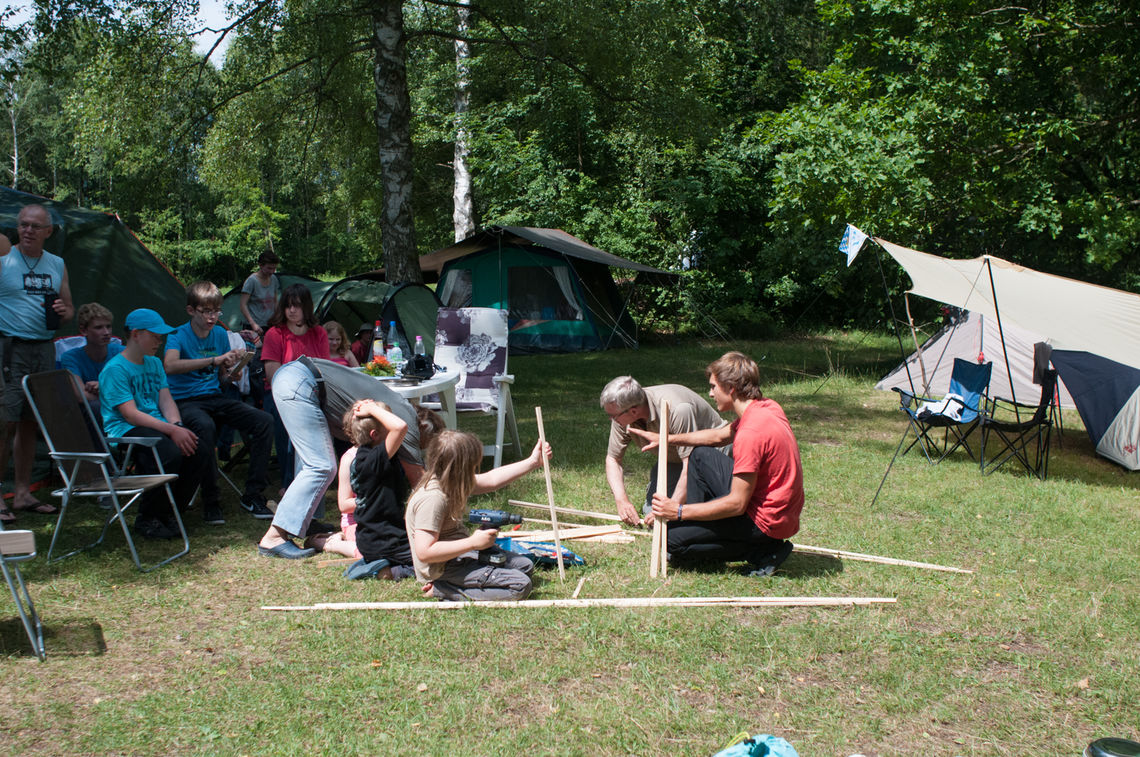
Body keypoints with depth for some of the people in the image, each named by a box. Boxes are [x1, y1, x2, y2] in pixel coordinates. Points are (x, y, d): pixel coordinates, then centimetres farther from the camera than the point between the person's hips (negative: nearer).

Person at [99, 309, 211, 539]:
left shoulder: (155, 363, 19)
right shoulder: (115, 369, -8)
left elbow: (166, 400, 11)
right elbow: (131, 414, -16)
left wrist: (178, 426, -11)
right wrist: (172, 431, -23)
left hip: (159, 426, 8)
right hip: (126, 431, -7)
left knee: (203, 451, -17)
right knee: (171, 454, -34)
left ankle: (167, 513, -2)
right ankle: (147, 519, -12)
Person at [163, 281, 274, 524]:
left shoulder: (221, 335, 11)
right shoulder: (178, 335, -6)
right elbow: (170, 366, -29)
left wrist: (232, 367, -9)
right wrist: (213, 360, -33)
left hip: (215, 397, 6)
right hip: (186, 401, -5)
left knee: (264, 420, -16)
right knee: (205, 426, -39)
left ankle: (253, 494, -10)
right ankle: (210, 501, -26)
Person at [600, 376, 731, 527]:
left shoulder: (677, 409, -39)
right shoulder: (622, 415, -18)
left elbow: (691, 464, -39)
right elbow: (613, 459, -6)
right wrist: (621, 500, -21)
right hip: (672, 459, 6)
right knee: (651, 510, -8)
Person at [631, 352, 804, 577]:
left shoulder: (751, 433, -28)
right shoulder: (767, 407, 2)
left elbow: (737, 504, -25)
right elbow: (720, 435, 20)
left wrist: (680, 512, -18)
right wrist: (666, 439, 16)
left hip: (766, 523, -10)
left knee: (673, 538, -12)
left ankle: (763, 552, -6)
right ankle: (701, 528, 15)